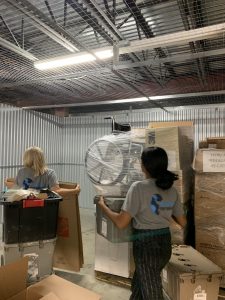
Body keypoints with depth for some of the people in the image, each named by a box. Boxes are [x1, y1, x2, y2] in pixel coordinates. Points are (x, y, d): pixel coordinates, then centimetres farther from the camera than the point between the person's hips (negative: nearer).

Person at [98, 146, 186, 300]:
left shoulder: (139, 187, -19)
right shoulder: (172, 190, 0)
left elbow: (121, 223, -18)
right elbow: (183, 222, 8)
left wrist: (103, 206, -3)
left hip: (146, 246, -6)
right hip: (165, 244, 7)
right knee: (138, 285, 27)